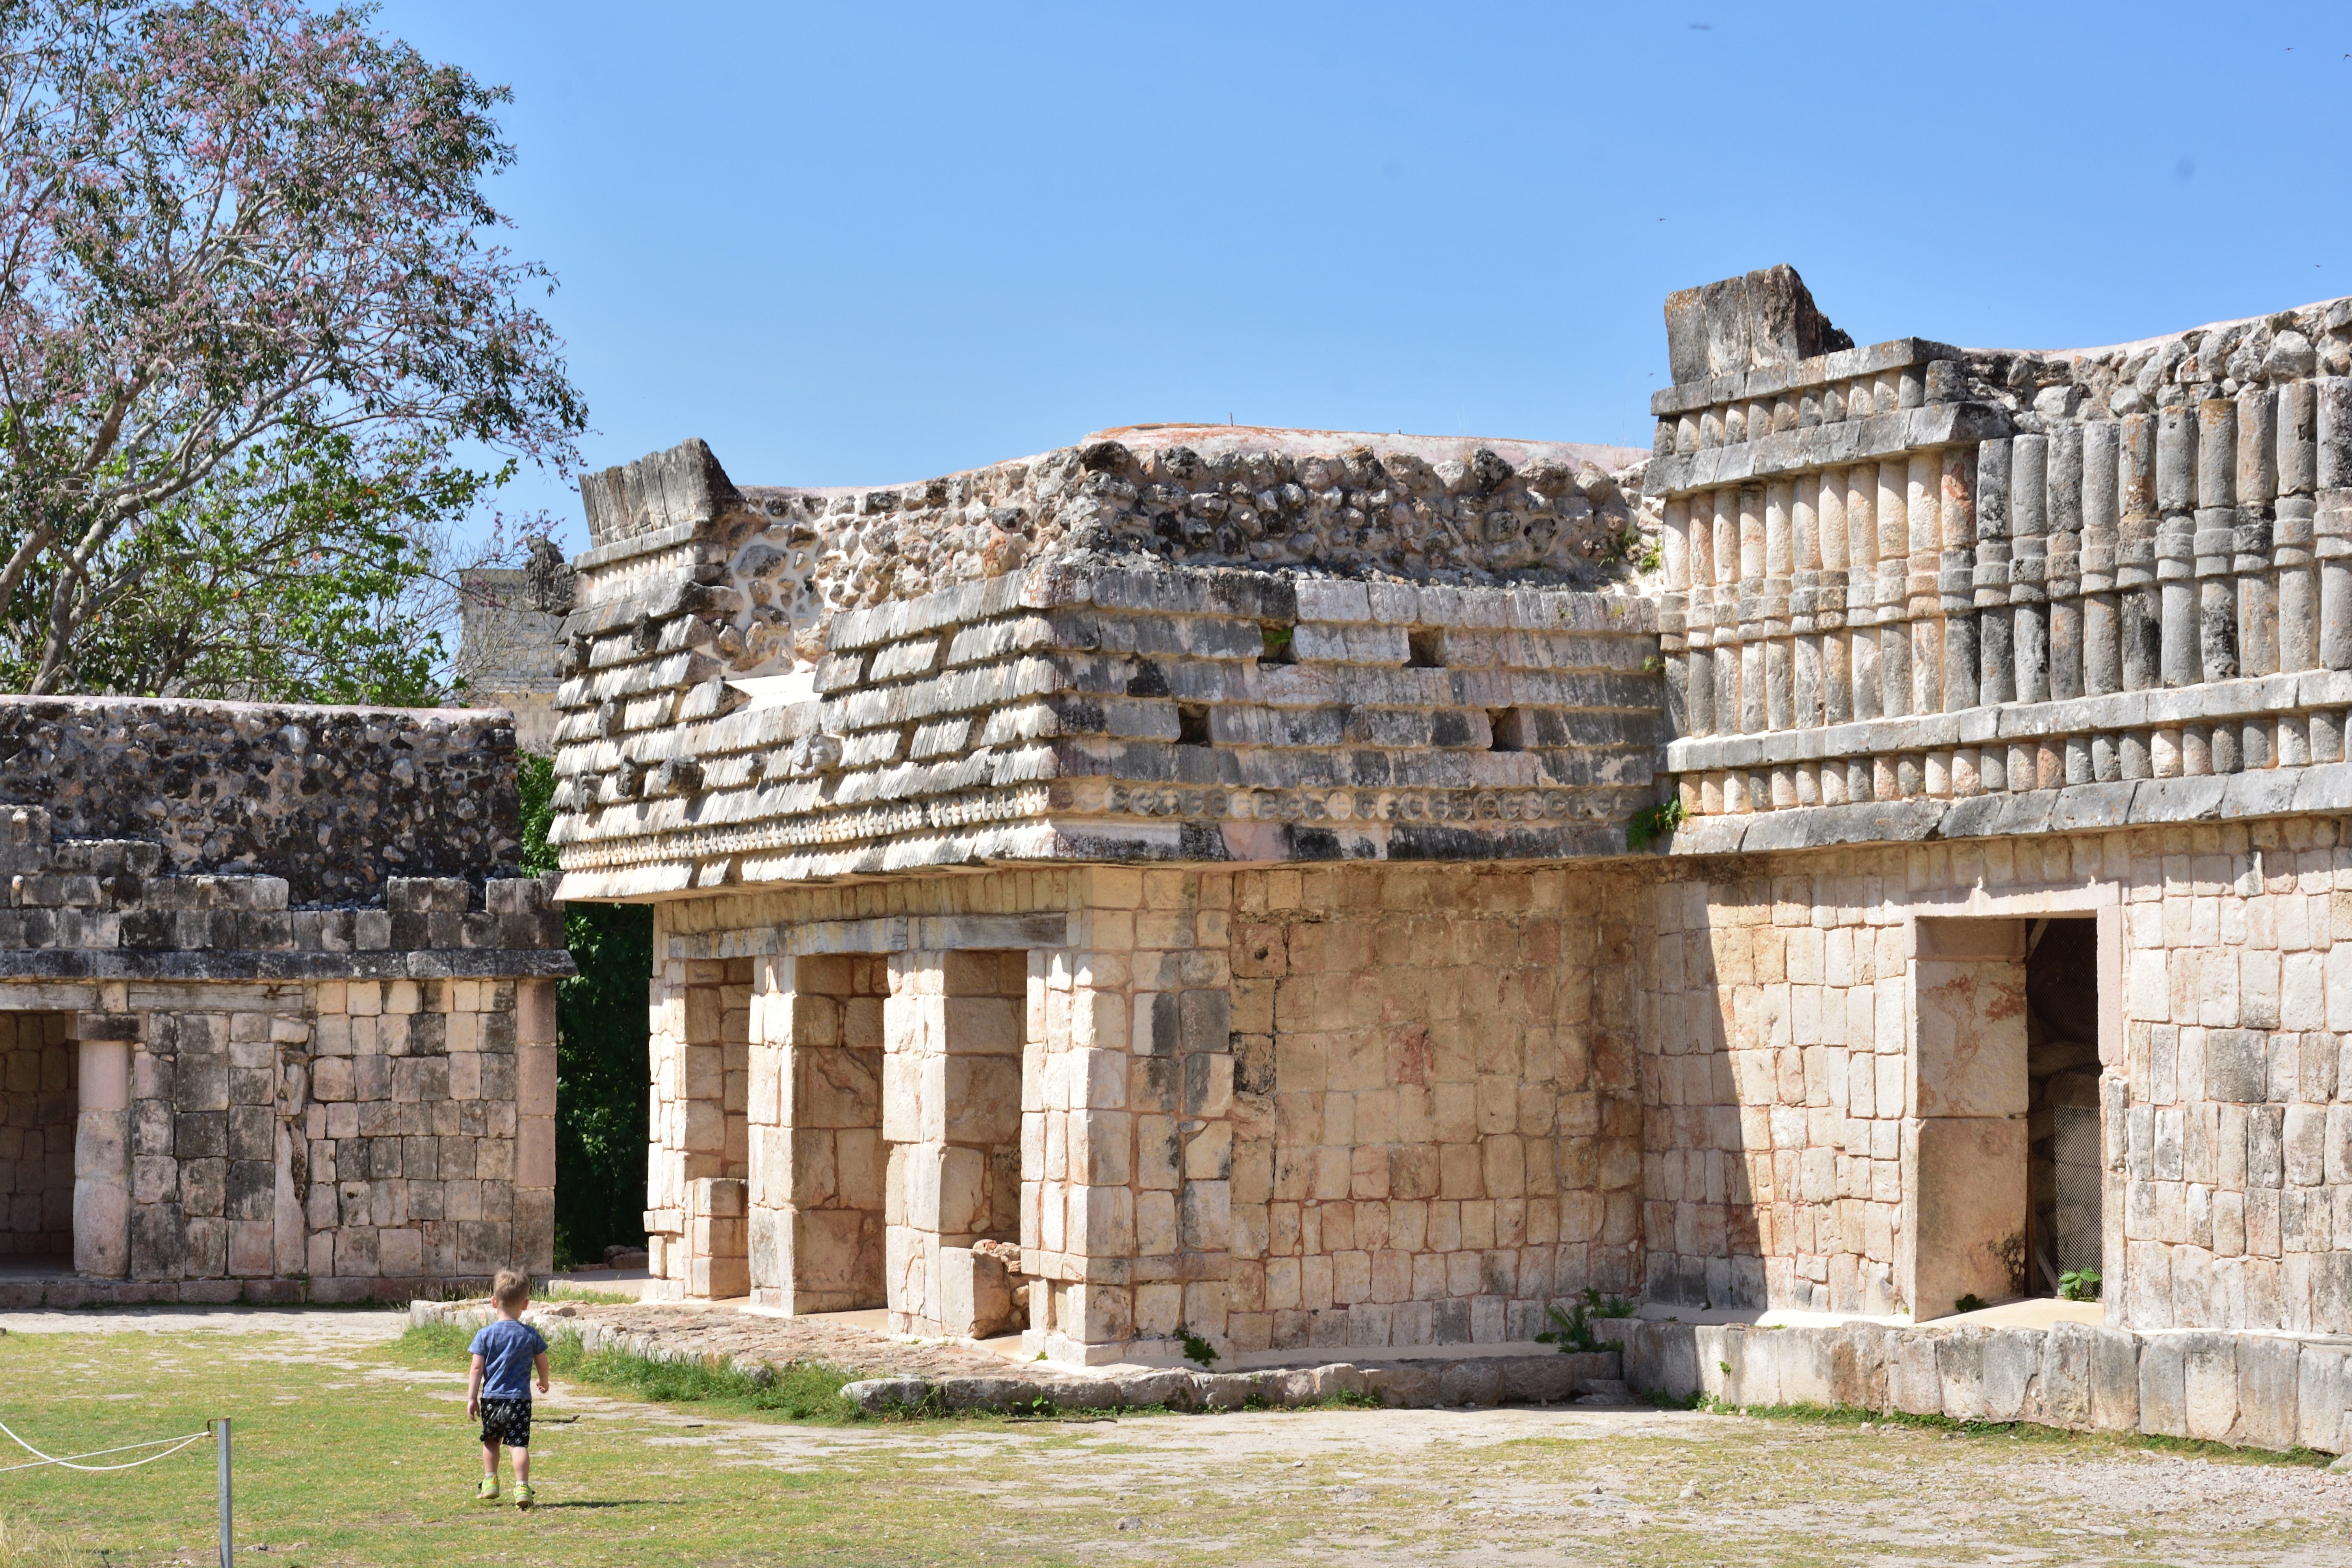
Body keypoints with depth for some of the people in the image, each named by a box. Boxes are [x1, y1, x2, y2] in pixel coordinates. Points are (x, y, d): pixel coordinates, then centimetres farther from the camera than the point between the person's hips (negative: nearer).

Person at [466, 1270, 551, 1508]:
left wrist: (472, 1398, -2)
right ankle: (522, 1486, -17)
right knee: (519, 1444, -5)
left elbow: (477, 1369, -5)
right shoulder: (530, 1335, 0)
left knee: (491, 1441, 21)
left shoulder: (486, 1335, -3)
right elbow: (542, 1363, 11)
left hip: (491, 1399, 1)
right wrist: (544, 1382, 32)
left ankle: (490, 1481, 26)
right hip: (520, 1399, -1)